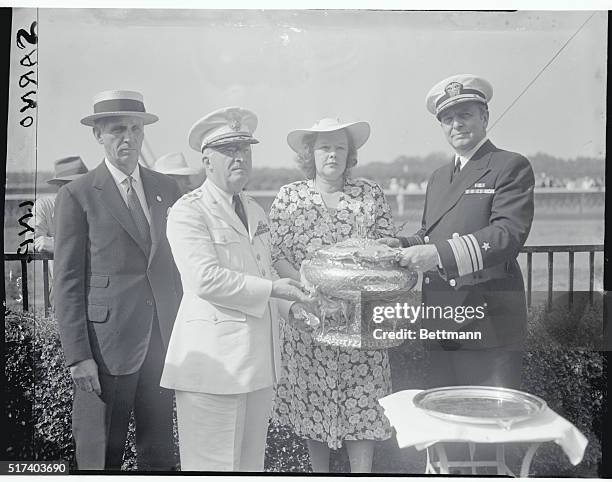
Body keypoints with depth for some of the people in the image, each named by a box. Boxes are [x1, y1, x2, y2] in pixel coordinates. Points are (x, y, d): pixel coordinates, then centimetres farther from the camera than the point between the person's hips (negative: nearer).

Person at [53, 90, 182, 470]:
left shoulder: (166, 189, 10)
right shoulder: (77, 196, -2)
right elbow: (68, 282, -4)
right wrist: (78, 355, -10)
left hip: (163, 338, 4)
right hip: (107, 343, -4)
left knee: (160, 453, 13)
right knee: (100, 455, 7)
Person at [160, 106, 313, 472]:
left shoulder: (255, 210, 18)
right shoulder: (188, 212, -8)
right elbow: (205, 278, -20)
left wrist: (291, 303, 10)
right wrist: (271, 289, -19)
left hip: (259, 360, 8)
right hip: (213, 363, -8)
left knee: (252, 461, 17)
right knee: (214, 464, 0)